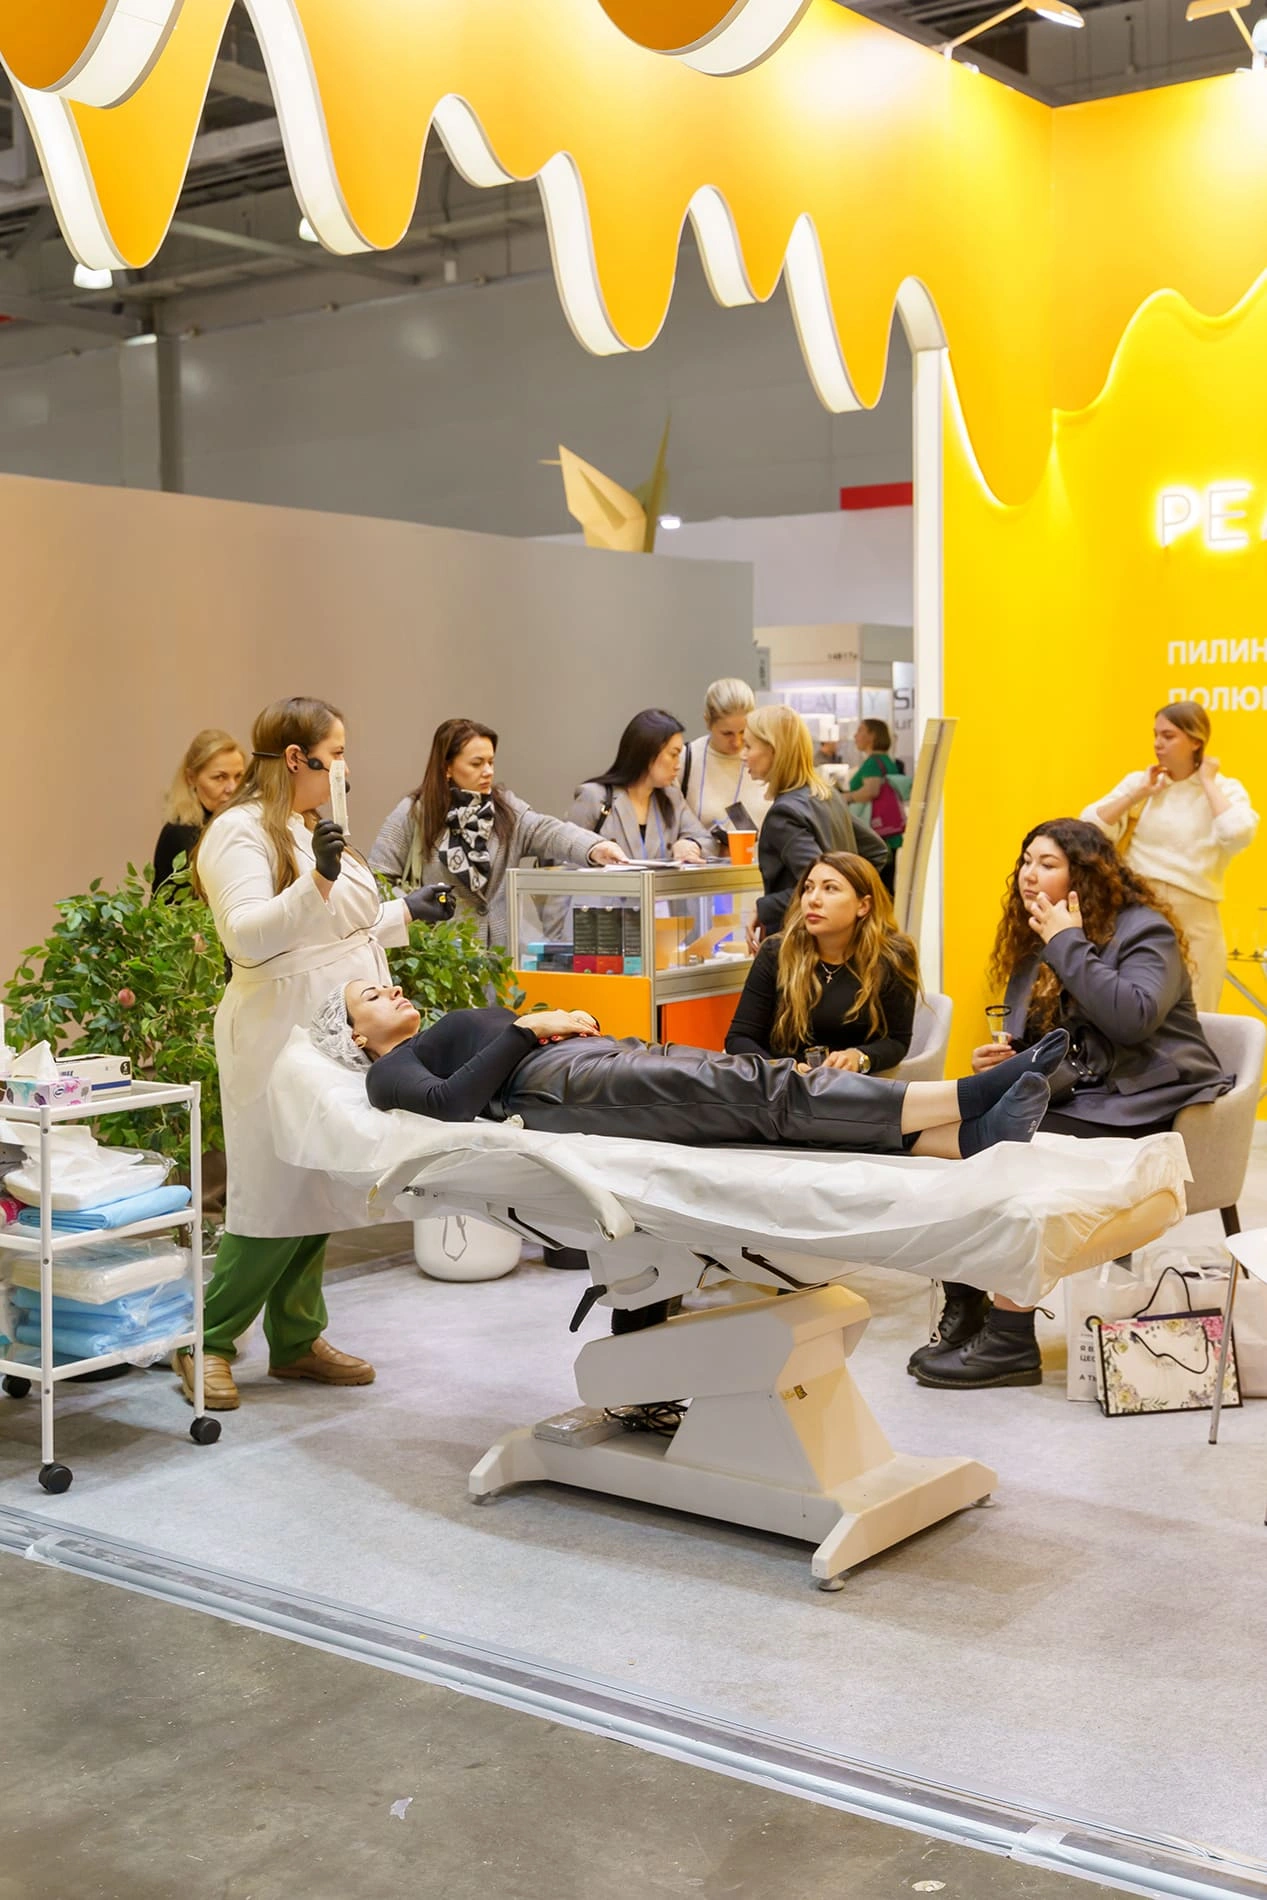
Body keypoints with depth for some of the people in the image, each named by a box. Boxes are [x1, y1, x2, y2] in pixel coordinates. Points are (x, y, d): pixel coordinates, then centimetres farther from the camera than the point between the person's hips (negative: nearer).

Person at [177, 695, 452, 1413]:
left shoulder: (314, 828, 19)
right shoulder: (240, 832, -11)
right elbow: (249, 937, -24)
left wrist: (405, 911, 28)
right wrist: (317, 881, -34)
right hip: (280, 1038, -9)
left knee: (318, 1194, 11)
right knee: (276, 1198, -8)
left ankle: (298, 1340, 19)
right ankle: (208, 1342, 3)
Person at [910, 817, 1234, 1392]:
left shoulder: (1145, 930, -6)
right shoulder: (1034, 946, 17)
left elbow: (1133, 1018, -25)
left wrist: (1069, 945, -18)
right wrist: (1005, 1059, 1)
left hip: (1140, 1109, -8)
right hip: (1072, 1100, 8)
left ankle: (1011, 1342, -22)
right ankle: (963, 1312, -13)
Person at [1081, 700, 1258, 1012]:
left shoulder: (1225, 790, 1)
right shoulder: (1138, 782, 7)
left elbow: (1238, 835, -20)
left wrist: (1207, 783, -8)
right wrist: (1139, 793, -5)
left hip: (1193, 922, -2)